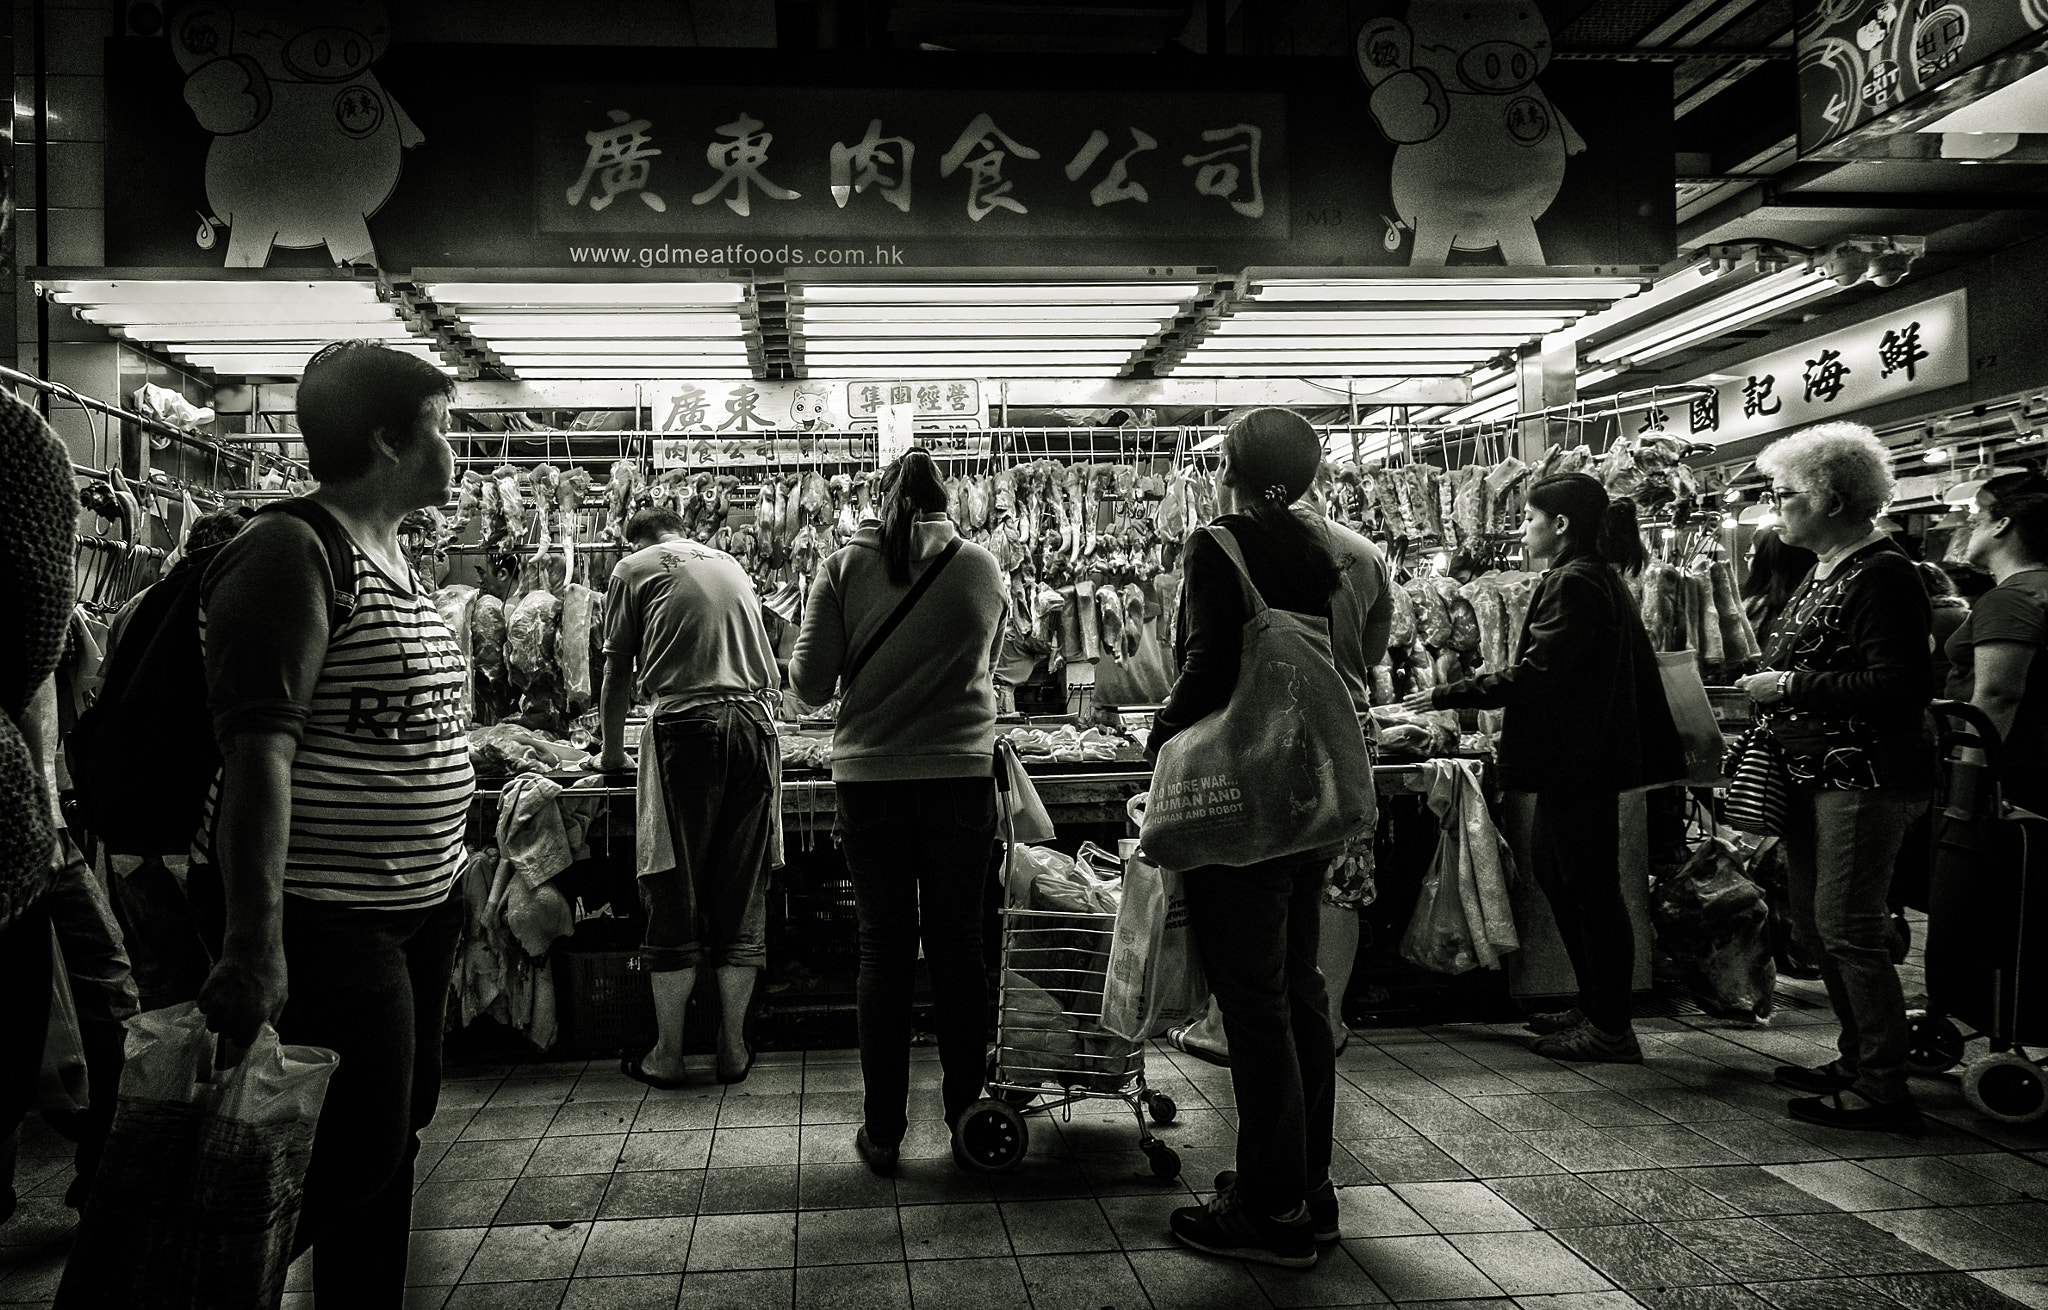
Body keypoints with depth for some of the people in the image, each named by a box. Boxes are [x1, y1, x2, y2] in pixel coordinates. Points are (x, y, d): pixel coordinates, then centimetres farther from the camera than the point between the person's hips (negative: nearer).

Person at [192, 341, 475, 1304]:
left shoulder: (393, 560, 13)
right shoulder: (291, 555, -16)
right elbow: (257, 752, -23)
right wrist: (255, 948, -28)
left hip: (416, 908, 9)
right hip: (323, 919, -9)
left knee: (395, 1133, 17)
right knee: (358, 1153, -4)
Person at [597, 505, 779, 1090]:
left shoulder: (636, 567, 12)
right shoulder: (731, 565, 25)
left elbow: (619, 674, 13)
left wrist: (611, 751, 25)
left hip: (685, 722, -4)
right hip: (756, 723, 4)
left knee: (676, 893, 3)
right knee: (743, 893, 8)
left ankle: (667, 1055, 9)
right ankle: (733, 1048, 13)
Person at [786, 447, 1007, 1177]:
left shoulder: (844, 567, -3)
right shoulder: (982, 568, -1)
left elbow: (810, 683, -4)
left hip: (869, 778, 0)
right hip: (961, 777, 0)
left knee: (883, 946, 8)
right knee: (958, 945, 11)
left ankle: (882, 1131, 15)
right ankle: (967, 1115, 22)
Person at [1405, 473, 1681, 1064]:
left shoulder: (1573, 584, -16)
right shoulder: (1597, 577, 16)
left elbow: (1534, 673, -22)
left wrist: (1447, 695, -17)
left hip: (1577, 758, -11)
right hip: (1581, 753, 11)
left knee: (1590, 887, -3)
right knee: (1551, 865, 17)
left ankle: (1611, 1029, 6)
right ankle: (1596, 1005, 25)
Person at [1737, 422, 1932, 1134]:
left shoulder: (1882, 576, -15)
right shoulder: (1825, 575, 16)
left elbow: (1898, 688, -23)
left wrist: (1790, 686, -19)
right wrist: (1770, 690, 8)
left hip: (1865, 779, -10)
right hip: (1818, 775, 10)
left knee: (1848, 927, -8)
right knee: (1815, 925, 15)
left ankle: (1883, 1088, 1)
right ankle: (1858, 1059, 27)